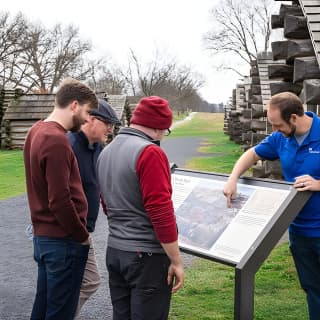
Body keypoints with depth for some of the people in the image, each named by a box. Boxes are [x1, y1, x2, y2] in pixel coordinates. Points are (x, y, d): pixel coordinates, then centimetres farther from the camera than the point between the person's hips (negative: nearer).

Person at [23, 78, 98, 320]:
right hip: (63, 241, -9)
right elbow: (60, 201, -23)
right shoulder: (57, 140, -21)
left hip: (42, 235, 9)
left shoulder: (36, 132, 9)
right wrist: (82, 236, -10)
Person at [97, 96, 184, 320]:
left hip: (114, 251, 8)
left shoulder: (106, 152, 10)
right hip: (147, 254, -8)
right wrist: (176, 260, -14)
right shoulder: (150, 152, -16)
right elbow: (161, 211, -20)